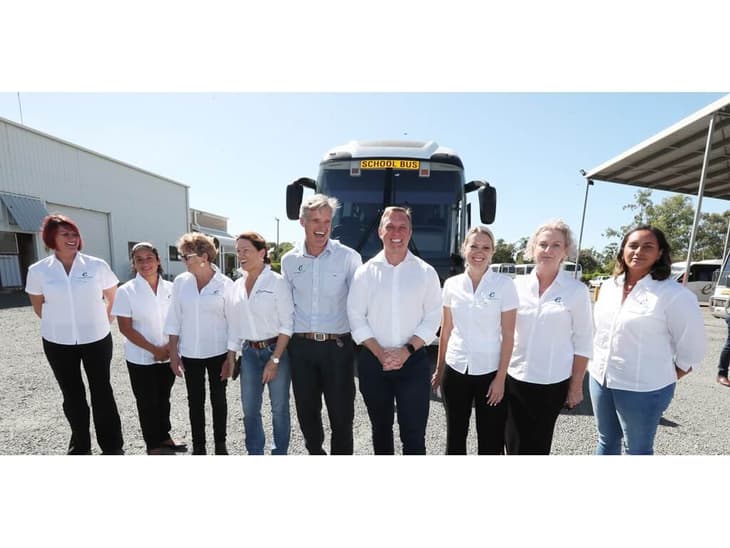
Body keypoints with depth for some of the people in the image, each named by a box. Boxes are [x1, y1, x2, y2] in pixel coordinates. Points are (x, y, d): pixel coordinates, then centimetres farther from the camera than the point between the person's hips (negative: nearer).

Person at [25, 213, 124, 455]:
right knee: (72, 396, 15)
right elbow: (38, 306, 11)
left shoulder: (97, 266, -7)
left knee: (102, 392, 8)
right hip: (58, 343, 2)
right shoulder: (38, 270, -4)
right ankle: (80, 446, 34)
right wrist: (60, 324, 9)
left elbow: (113, 296, 6)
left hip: (97, 339, -1)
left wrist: (101, 321, 6)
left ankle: (113, 447, 21)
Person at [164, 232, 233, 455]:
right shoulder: (180, 282, -1)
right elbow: (174, 320, 4)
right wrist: (173, 353, 1)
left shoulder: (225, 284, -10)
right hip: (190, 354, 2)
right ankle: (198, 446, 31)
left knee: (218, 399, 12)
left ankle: (220, 444, 32)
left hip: (218, 353, -2)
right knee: (195, 401, 13)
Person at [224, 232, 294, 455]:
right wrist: (230, 357, 10)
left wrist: (274, 360, -15)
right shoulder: (236, 286, 5)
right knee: (249, 408, 13)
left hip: (277, 349, -4)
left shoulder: (277, 282, -11)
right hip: (249, 353, 5)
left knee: (279, 407, 9)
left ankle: (280, 452, 30)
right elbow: (234, 325, 12)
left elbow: (287, 324, -12)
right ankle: (255, 452, 35)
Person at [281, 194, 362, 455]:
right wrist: (285, 343, 11)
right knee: (306, 411, 18)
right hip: (301, 346, 4)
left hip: (337, 345, -3)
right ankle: (314, 451, 43)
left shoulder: (348, 257, -7)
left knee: (341, 413, 8)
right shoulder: (289, 260, 4)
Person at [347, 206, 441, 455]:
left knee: (414, 433, 4)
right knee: (381, 428, 19)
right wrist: (380, 353, -11)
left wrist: (406, 350, -12)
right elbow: (356, 317, -2)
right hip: (372, 362, 2)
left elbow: (432, 319, -2)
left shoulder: (426, 272, 0)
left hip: (413, 362, -1)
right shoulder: (366, 272, 1)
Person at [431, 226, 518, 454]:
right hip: (455, 371, 3)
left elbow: (508, 335, -6)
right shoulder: (451, 284, 0)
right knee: (455, 436, 17)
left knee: (490, 440, 13)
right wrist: (439, 369, 9)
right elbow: (446, 331, 7)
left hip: (489, 372, -2)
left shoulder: (504, 284, -8)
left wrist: (501, 378, -9)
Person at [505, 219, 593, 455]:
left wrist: (576, 385, -3)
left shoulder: (577, 290, -6)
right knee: (514, 445, 11)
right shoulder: (518, 285, -1)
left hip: (552, 383, -2)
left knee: (537, 446, 15)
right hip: (513, 378, 2)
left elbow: (582, 341, -2)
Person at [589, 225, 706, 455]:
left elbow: (692, 348, -8)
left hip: (642, 388, -5)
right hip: (600, 379, 5)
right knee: (606, 441, 22)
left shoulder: (674, 294, -13)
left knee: (637, 449, 14)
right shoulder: (609, 286, 3)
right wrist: (597, 364, 11)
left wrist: (667, 379, -4)